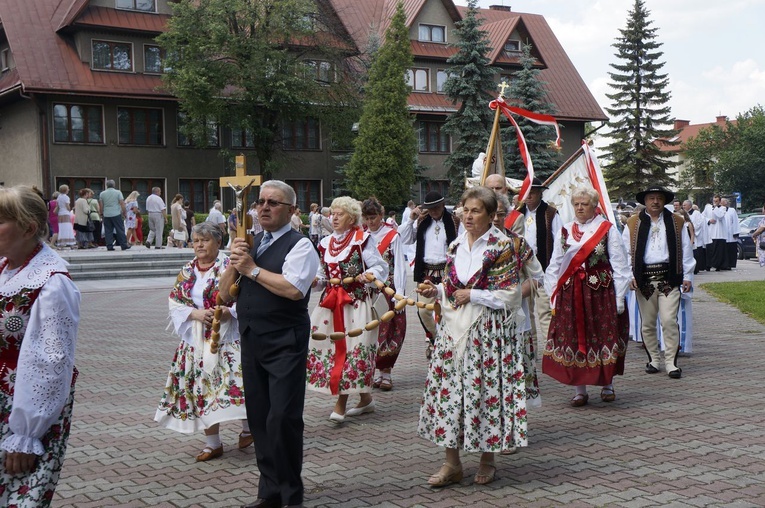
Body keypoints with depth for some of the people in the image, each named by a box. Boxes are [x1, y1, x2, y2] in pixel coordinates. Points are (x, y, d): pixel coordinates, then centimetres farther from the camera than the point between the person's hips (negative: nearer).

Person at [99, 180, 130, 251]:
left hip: (106, 215, 2)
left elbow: (101, 205, 7)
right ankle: (124, 245, 1)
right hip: (116, 214, -2)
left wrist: (101, 213, 18)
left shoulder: (102, 194, 6)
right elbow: (122, 204, -5)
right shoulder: (118, 192, -1)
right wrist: (125, 213, 1)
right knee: (120, 230, 1)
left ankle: (109, 246, 3)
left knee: (108, 231, 5)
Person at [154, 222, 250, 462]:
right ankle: (213, 443, 16)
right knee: (201, 385, 5)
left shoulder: (230, 266, -4)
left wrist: (229, 311, -23)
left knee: (234, 379, -9)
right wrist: (196, 313, -11)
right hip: (196, 339, 5)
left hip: (227, 336, -5)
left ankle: (248, 426, 18)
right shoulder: (187, 271, 11)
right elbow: (175, 302, 6)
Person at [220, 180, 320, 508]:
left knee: (283, 418, -6)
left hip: (284, 342, -7)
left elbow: (293, 289, -23)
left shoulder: (299, 245, -6)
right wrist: (235, 263, -5)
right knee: (259, 417, 13)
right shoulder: (250, 244, 13)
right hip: (251, 341, 7)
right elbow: (225, 295, 12)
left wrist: (252, 269, -14)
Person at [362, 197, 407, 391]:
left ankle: (384, 371, 8)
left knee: (391, 330, -1)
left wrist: (399, 294, -12)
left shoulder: (392, 236, -3)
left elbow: (399, 266, -6)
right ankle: (376, 371, 11)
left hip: (389, 290, -3)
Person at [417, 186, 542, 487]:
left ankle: (487, 460, 16)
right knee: (448, 390, 2)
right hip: (453, 328, 5)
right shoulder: (456, 246, 12)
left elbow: (510, 294, -10)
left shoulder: (503, 246, -6)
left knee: (486, 390, -1)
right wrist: (436, 291, 1)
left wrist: (472, 295, -12)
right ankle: (452, 463, 10)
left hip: (488, 329, -5)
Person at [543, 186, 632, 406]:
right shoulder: (565, 231, 11)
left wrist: (619, 299, -5)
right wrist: (554, 295, 6)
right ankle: (579, 390, 8)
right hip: (570, 294, 3)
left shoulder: (607, 230, 1)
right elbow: (554, 266, 12)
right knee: (573, 339, 0)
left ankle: (607, 384, 19)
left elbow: (619, 265, 0)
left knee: (603, 337, 1)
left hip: (601, 292, -2)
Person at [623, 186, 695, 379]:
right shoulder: (633, 224, 7)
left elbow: (686, 251, 9)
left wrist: (687, 276, 4)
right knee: (647, 323, 7)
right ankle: (653, 359, 21)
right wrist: (629, 276, -2)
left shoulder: (677, 222, 9)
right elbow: (626, 252, 7)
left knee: (669, 320, -9)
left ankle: (671, 362, -1)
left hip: (669, 278, -1)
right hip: (643, 279, 1)